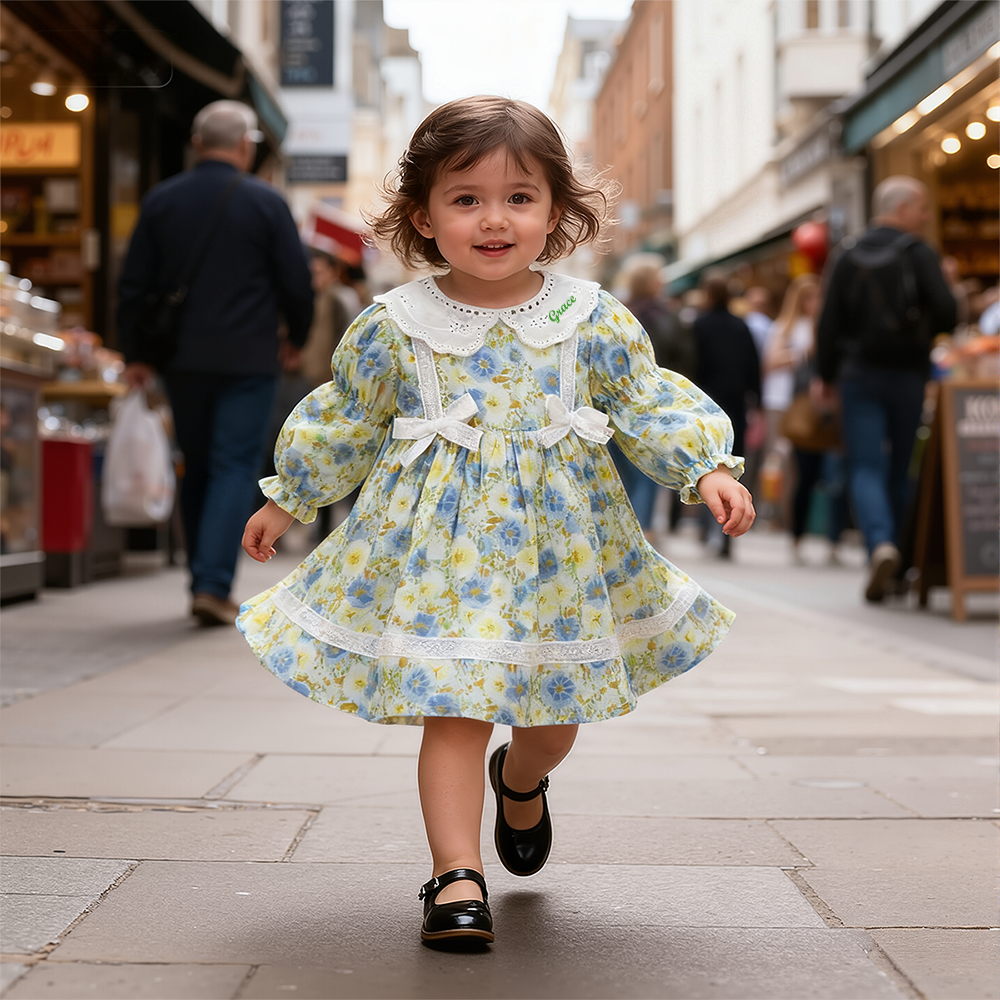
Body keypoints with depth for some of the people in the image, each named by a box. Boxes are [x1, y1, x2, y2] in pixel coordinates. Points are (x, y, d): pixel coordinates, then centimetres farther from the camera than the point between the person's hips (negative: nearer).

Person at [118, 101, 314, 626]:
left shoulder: (160, 200, 4)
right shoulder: (267, 202, -6)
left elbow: (132, 285, 5)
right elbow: (297, 282, -2)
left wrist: (134, 354, 12)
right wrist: (296, 338, 14)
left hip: (181, 359, 4)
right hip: (248, 359, -3)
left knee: (197, 468, 14)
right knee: (235, 468, -1)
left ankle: (204, 582, 20)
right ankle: (213, 586, -12)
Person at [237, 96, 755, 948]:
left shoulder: (596, 323, -4)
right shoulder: (392, 329, -5)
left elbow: (652, 406, 3)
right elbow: (344, 423, 8)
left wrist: (708, 469, -10)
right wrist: (289, 501, 14)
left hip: (559, 546, 2)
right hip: (439, 547, -2)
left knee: (558, 709, 16)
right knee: (453, 711, -8)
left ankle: (521, 782, 49)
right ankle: (458, 876, 1)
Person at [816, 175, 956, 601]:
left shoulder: (849, 258, 5)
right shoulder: (919, 254, -4)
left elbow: (830, 322, 2)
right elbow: (946, 310, -14)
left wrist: (826, 376, 11)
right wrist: (926, 331, 9)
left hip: (859, 374, 1)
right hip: (907, 374, -1)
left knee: (866, 467, -4)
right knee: (900, 468, 12)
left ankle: (880, 544, -26)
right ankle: (897, 551, 17)